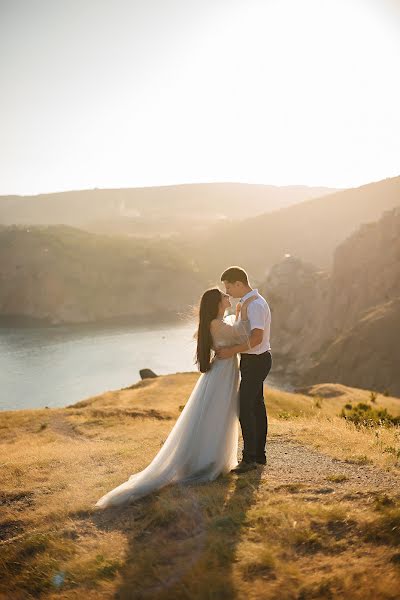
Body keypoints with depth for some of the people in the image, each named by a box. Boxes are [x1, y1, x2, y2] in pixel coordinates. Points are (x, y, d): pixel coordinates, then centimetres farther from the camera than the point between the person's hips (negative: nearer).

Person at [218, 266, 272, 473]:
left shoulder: (255, 305, -21)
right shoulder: (252, 301, 11)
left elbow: (257, 338, -31)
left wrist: (231, 351, -28)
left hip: (255, 361, -11)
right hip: (256, 359, 11)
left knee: (245, 408, -10)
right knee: (257, 406, 15)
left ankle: (249, 458, -5)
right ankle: (259, 454, 24)